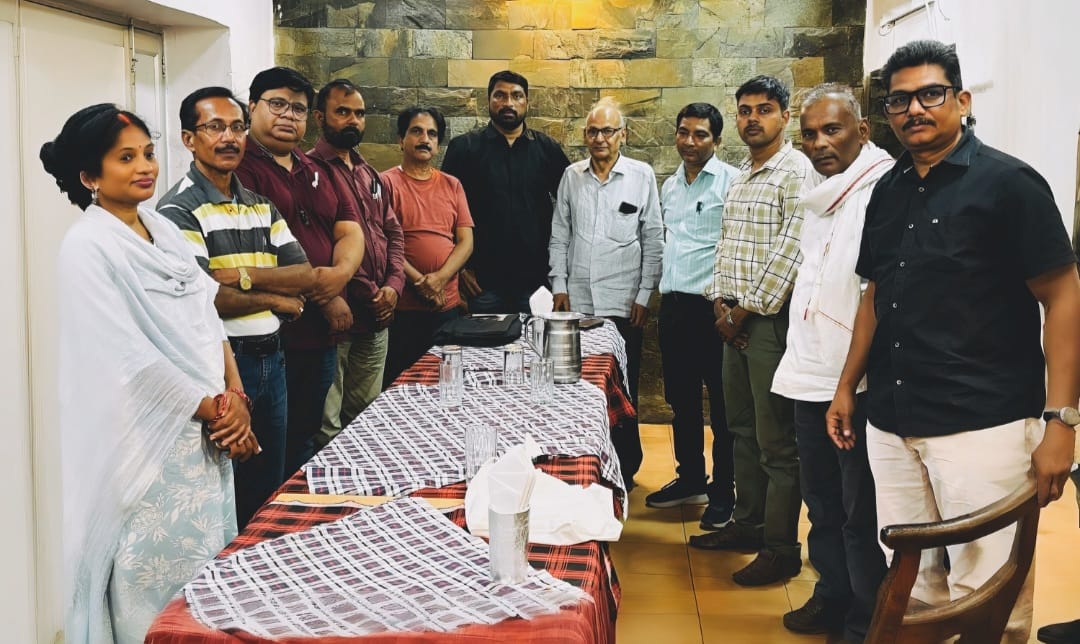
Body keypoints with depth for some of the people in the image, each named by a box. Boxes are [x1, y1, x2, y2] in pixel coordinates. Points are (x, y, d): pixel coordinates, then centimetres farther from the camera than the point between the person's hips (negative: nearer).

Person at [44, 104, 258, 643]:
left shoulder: (164, 230, 10)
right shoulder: (87, 247, -13)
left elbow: (208, 317, 9)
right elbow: (131, 358, -18)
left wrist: (234, 396, -5)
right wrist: (215, 410, -12)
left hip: (206, 432, 7)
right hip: (148, 440, -7)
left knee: (207, 566, 15)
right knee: (159, 583, 2)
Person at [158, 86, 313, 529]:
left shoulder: (262, 206, 12)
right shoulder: (179, 210, -10)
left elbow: (304, 275, 3)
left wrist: (246, 275, -15)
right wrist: (275, 299, -8)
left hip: (270, 360, 7)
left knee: (270, 495, 17)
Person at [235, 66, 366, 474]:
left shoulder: (318, 172, 17)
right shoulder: (240, 169, -8)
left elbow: (350, 231, 10)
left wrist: (342, 272, -13)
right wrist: (323, 296, -15)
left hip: (322, 334, 7)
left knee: (305, 441, 19)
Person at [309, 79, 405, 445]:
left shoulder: (370, 176, 18)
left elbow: (393, 232, 19)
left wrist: (393, 285, 2)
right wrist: (365, 296, -15)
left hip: (377, 320, 8)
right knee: (327, 424, -4)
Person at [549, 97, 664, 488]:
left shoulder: (642, 176, 0)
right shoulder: (571, 176, 8)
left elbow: (653, 240, 1)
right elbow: (559, 236, 11)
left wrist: (645, 295, -3)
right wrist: (559, 286, 4)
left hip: (623, 304, -2)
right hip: (577, 302, 2)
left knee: (622, 390, 5)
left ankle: (625, 467, 18)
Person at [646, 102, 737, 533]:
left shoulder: (731, 182, -7)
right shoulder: (670, 186, 15)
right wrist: (664, 289, 18)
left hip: (713, 304, -7)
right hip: (674, 304, 7)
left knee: (722, 402, 0)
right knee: (682, 399, 15)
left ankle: (723, 492, 10)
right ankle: (690, 479, 28)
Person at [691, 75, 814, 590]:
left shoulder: (797, 171, -10)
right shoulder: (740, 176, 17)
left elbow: (790, 252, -17)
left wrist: (747, 310, -13)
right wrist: (721, 302, 4)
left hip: (771, 318, -9)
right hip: (736, 319, 9)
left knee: (776, 440, -4)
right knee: (742, 429, 17)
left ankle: (780, 548, 4)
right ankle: (747, 523, 29)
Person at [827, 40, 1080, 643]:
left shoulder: (1009, 182, -6)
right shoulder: (888, 191, 12)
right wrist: (847, 387, 17)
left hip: (983, 425, -6)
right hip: (890, 423, 6)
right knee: (912, 582, 14)